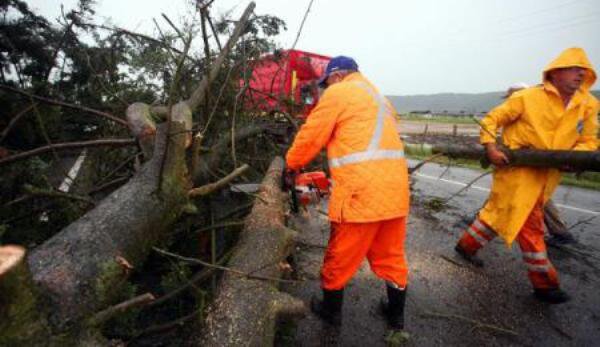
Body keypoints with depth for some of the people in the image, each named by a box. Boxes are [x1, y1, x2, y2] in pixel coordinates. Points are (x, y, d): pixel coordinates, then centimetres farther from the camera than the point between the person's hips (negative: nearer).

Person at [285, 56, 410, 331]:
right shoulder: (378, 98, 25)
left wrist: (291, 164, 19)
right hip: (395, 188, 8)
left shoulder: (338, 92, 0)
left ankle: (331, 310, 32)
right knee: (392, 256, 21)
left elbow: (311, 136, 2)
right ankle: (396, 315, 38)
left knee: (340, 258, 12)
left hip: (361, 192, -8)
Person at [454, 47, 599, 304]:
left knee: (498, 213, 17)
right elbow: (492, 119, -4)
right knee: (530, 226, -1)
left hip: (544, 178, 6)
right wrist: (490, 147, -17)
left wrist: (575, 156, -13)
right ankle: (545, 284, 14)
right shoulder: (527, 97, -9)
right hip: (517, 173, -6)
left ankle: (467, 245, 36)